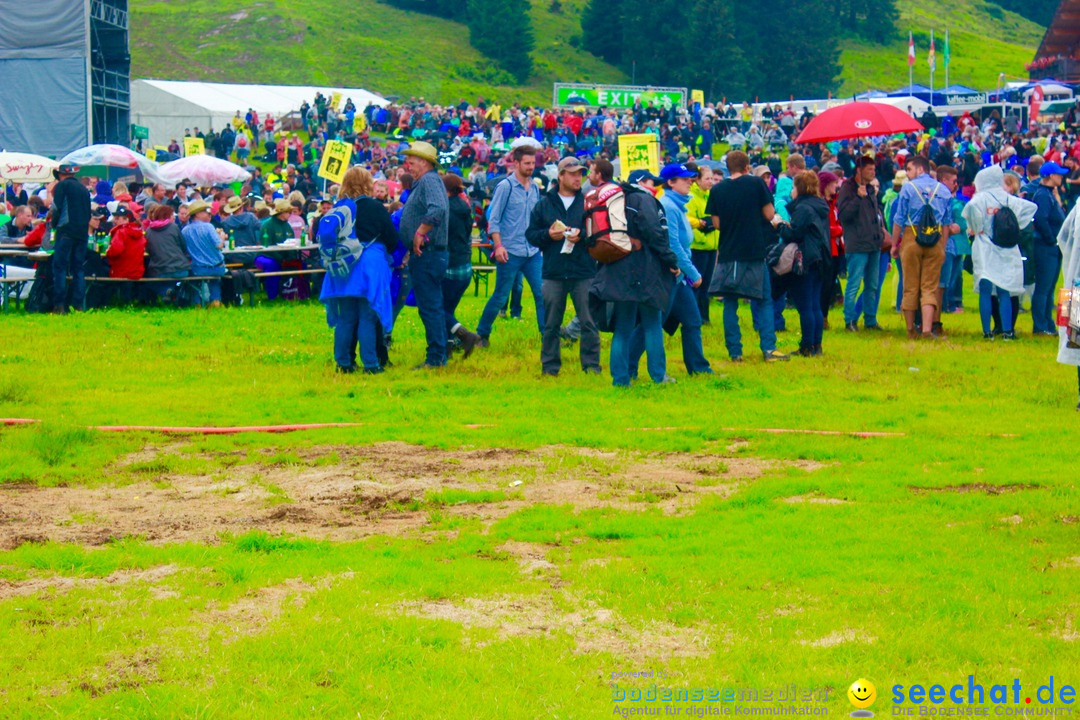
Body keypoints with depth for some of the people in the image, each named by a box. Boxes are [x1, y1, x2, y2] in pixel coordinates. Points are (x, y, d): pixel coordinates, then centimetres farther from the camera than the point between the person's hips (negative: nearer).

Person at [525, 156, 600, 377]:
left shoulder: (588, 202, 5)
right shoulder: (544, 204, 9)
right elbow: (531, 234, 10)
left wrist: (582, 235, -14)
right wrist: (548, 235, -9)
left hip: (584, 273, -1)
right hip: (554, 273, 1)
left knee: (588, 321, -2)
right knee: (551, 323, 6)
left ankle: (591, 364, 6)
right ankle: (550, 365, 15)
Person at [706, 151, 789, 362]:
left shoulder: (717, 190, 1)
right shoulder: (756, 183, -4)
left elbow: (717, 224, 4)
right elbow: (769, 215, -2)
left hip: (728, 253, 1)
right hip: (754, 252, -1)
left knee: (730, 304, 7)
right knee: (763, 301, 7)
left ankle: (734, 351, 4)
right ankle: (768, 349, -2)